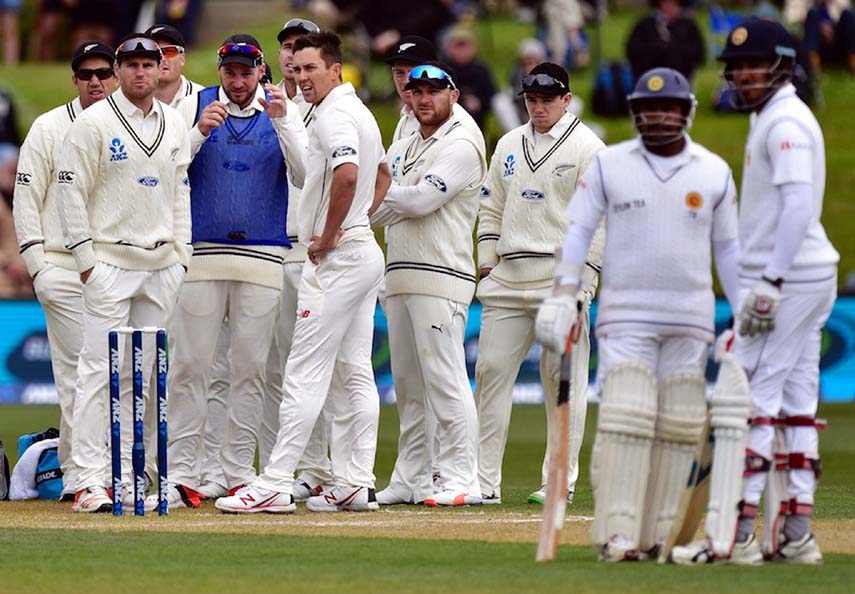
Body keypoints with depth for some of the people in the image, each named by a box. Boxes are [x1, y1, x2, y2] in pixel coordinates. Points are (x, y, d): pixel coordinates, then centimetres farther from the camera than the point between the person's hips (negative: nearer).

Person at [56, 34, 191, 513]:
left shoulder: (175, 125, 12)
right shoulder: (94, 122, -4)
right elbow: (72, 191, -5)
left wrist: (181, 255, 9)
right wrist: (85, 257, -10)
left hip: (162, 265, 5)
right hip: (111, 261, -5)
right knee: (100, 370, -9)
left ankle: (124, 478, 11)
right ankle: (91, 480, -10)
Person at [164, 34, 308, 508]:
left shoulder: (283, 111, 6)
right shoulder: (194, 106, 5)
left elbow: (305, 177, -6)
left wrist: (281, 123, -16)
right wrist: (199, 132, -16)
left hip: (263, 257, 1)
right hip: (202, 253, -1)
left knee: (250, 367, 3)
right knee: (190, 365, -4)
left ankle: (239, 475, 8)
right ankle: (181, 476, -2)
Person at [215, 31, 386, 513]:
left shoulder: (334, 115, -14)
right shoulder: (361, 112, 17)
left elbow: (347, 174, -32)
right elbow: (383, 174, 33)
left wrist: (328, 236, -21)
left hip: (338, 257, -11)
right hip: (365, 251, 11)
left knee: (306, 374, -10)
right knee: (354, 374, 10)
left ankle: (275, 485, -11)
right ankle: (357, 485, 11)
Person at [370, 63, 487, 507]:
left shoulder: (460, 146, -5)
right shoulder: (401, 149, 21)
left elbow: (422, 200, -17)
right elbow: (377, 211, 19)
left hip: (440, 276, -9)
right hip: (398, 278, 9)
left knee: (445, 380, -11)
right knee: (407, 385, 9)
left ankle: (461, 480, -11)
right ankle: (410, 480, 13)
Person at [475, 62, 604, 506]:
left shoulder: (587, 146, -2)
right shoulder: (509, 145, 16)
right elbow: (491, 208, 20)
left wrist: (581, 276, -12)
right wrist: (487, 262, 9)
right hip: (508, 278, 6)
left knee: (563, 378, -3)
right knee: (491, 369, 1)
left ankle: (561, 481, 2)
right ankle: (483, 480, 4)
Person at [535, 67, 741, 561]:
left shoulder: (714, 173, 7)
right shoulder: (609, 165, 3)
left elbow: (728, 248, 12)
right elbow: (579, 229, 3)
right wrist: (564, 296, -7)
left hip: (691, 319, 2)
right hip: (626, 314, -2)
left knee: (679, 427, -1)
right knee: (625, 421, -13)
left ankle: (657, 536, 3)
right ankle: (617, 534, -16)